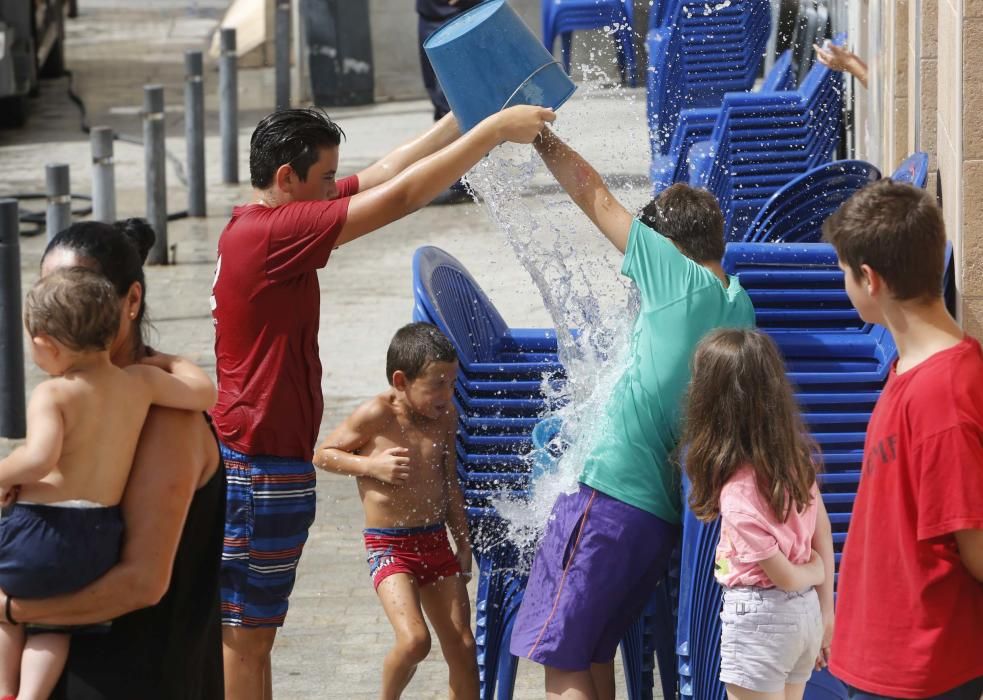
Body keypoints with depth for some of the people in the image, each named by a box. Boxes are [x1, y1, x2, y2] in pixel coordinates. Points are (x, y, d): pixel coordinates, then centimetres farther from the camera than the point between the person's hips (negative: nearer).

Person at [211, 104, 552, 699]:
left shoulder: (262, 223, 9)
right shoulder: (272, 233, -20)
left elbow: (384, 174, 12)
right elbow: (400, 196, -21)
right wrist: (494, 130, -15)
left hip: (249, 464, 10)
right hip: (262, 467, -10)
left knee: (250, 634, 15)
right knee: (244, 636, -3)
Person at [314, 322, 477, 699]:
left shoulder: (446, 416, 2)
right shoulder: (376, 416, -14)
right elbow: (323, 455, -4)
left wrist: (463, 541, 18)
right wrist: (372, 465, -19)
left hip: (436, 541, 6)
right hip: (389, 547, -6)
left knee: (463, 648, 5)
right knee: (414, 640, -21)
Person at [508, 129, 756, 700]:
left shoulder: (681, 277, -7)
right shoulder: (740, 307, 10)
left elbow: (597, 198, 0)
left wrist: (541, 137, 11)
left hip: (611, 496, -8)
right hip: (667, 510, 8)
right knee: (593, 650, 19)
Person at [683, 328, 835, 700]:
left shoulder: (738, 491, -24)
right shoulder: (795, 454, -2)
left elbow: (784, 576, -16)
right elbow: (823, 537, 5)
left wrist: (816, 573, 6)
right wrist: (826, 613, 12)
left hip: (758, 617, -8)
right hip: (805, 611, 8)